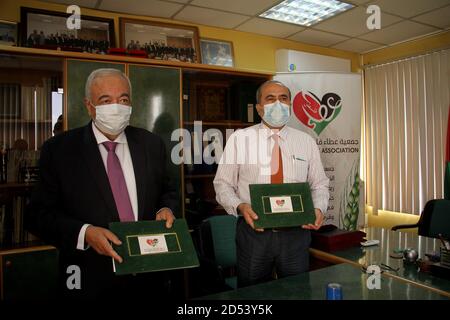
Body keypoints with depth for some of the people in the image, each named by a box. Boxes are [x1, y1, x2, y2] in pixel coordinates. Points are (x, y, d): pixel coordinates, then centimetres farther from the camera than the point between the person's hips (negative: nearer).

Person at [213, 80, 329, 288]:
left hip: (296, 232, 2)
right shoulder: (239, 138, -2)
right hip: (253, 230, -1)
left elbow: (319, 185, 10)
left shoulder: (306, 141, 5)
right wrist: (240, 206, -19)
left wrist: (318, 209, -10)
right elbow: (223, 183, -1)